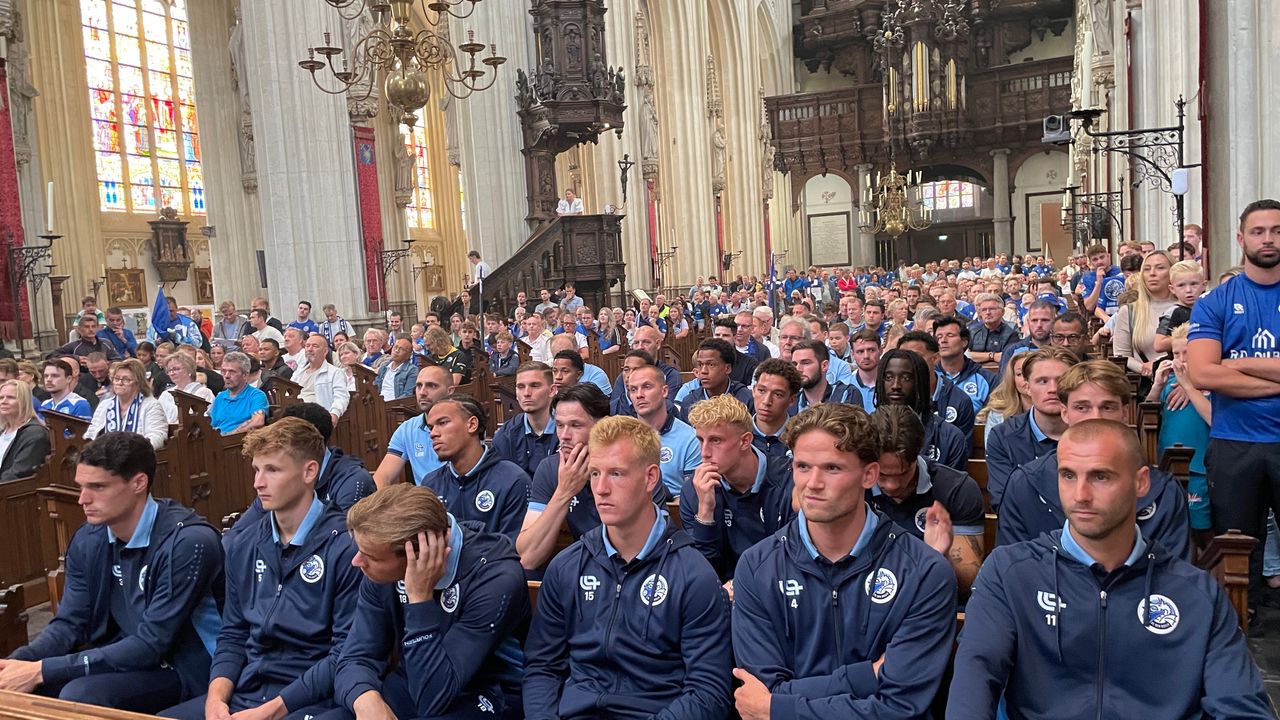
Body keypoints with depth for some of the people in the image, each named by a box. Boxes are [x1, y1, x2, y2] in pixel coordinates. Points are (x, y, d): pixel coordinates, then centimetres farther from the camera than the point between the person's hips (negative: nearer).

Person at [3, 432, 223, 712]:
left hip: (183, 668, -6)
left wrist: (43, 670, -24)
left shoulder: (187, 542, -25)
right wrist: (16, 663, -16)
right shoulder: (87, 540, 0)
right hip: (121, 656, 7)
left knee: (79, 695, -26)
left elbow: (151, 646, -24)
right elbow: (69, 623, 4)